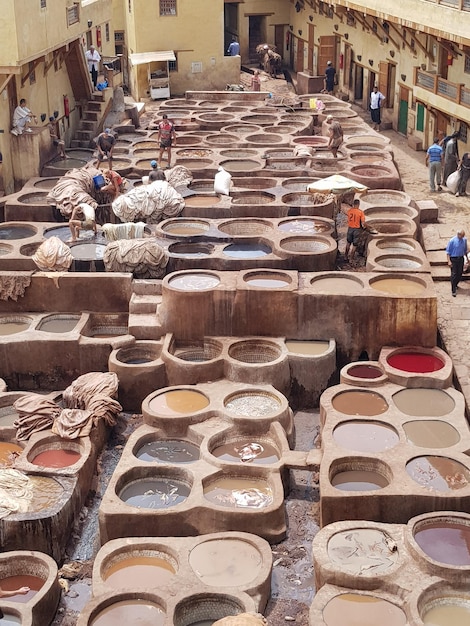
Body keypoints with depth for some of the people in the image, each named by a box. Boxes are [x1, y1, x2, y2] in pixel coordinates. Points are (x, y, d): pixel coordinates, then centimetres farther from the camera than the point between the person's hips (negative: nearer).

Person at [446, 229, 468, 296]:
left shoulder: (464, 240, 3)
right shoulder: (452, 241, -12)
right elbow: (448, 251, -8)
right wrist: (449, 261, -15)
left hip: (461, 259, 5)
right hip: (453, 259, -5)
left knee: (460, 273, 10)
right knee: (454, 274, -7)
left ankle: (455, 284, 36)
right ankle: (454, 291, -5)